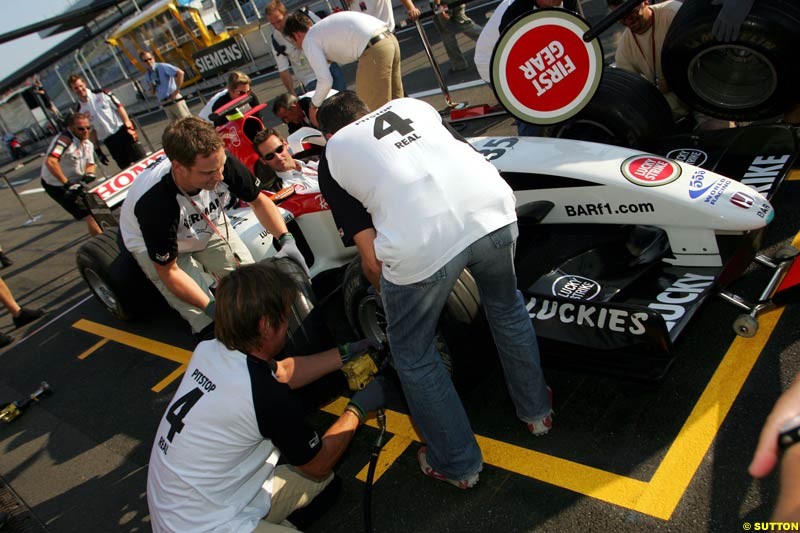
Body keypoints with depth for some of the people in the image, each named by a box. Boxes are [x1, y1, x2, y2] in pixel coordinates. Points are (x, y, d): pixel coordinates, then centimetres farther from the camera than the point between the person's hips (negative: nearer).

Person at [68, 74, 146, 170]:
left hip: (123, 131, -1)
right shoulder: (79, 111, 4)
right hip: (108, 140, 1)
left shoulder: (101, 94, 0)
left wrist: (129, 127, -10)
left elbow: (119, 108, -1)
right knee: (127, 168, 1)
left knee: (142, 160, -7)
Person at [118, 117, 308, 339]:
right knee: (212, 325, -18)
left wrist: (286, 239, -28)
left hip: (208, 226, 4)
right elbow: (169, 272, -26)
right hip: (152, 244, -4)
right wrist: (213, 309, -33)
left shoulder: (223, 164, -32)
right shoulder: (154, 204, -41)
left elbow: (259, 202, -12)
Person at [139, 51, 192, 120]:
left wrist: (177, 90, -15)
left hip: (175, 100, -6)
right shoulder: (147, 76, 13)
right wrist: (152, 87, -5)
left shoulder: (162, 67, -6)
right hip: (165, 105, 6)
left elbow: (180, 73, -16)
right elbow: (153, 93, 18)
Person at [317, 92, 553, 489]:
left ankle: (458, 464, 39)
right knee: (507, 309, 33)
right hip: (491, 209, 5)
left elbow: (372, 260, 13)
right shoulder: (410, 104, 30)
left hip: (420, 244, -4)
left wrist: (390, 296, 32)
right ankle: (537, 410, 53)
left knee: (413, 354, 23)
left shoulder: (332, 155, 20)